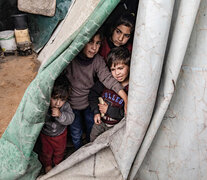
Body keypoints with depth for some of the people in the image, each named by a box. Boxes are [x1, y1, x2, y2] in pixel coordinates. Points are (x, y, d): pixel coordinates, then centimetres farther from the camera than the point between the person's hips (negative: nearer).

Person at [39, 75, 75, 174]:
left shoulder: (66, 106, -30)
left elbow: (70, 118, -40)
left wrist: (60, 115, -54)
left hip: (60, 133, 1)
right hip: (46, 134, -1)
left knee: (60, 150, 29)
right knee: (46, 151, 26)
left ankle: (57, 162, 62)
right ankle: (47, 164, 58)